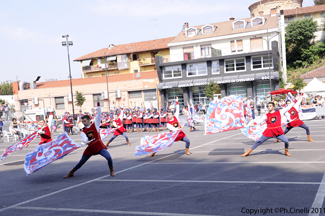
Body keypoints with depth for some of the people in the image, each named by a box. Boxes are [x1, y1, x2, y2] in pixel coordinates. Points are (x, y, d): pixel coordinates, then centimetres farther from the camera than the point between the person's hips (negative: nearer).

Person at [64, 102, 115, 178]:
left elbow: (99, 114, -6)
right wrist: (86, 141, -35)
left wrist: (98, 104, -12)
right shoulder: (83, 131, 8)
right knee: (81, 162, 12)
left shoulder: (95, 124, 3)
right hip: (90, 147, 3)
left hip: (99, 145, -3)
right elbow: (84, 138, -11)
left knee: (108, 157, -21)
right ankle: (71, 173, 30)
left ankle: (111, 170, 4)